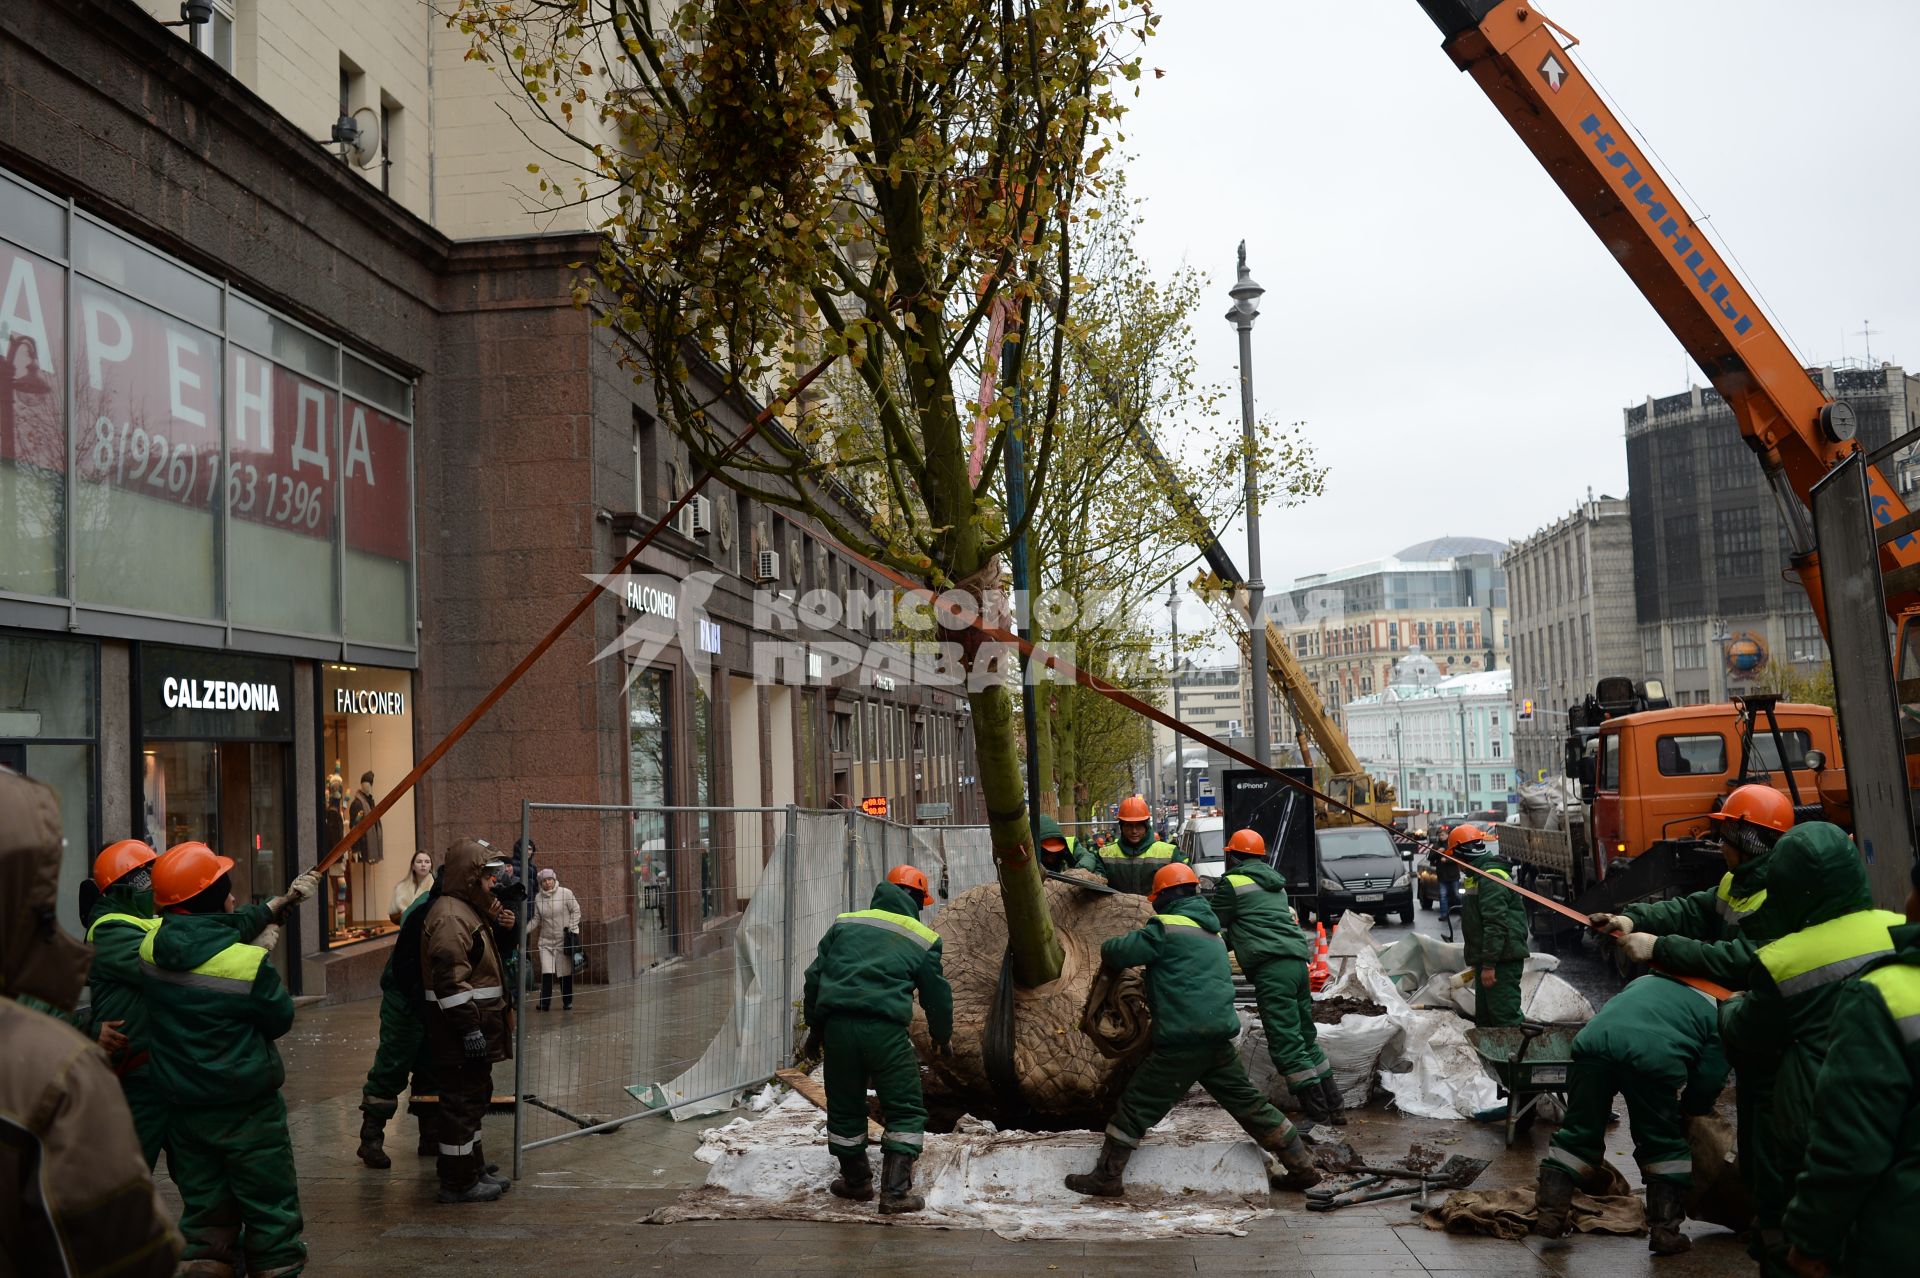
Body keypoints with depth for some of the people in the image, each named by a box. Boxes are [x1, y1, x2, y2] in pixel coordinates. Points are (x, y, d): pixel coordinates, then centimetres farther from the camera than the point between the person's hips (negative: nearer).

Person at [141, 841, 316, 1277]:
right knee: (273, 1220, 6)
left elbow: (217, 933, 12)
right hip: (246, 1110, -6)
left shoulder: (153, 946, -4)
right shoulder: (246, 962, -22)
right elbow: (280, 1019, -9)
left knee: (204, 1217, 16)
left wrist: (280, 901, 19)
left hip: (182, 1107, 6)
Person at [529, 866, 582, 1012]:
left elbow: (576, 911, -1)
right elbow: (537, 918, 7)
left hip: (564, 940, -2)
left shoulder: (565, 893, -8)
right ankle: (544, 1002, 0)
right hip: (546, 940, 2)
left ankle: (567, 1002, 17)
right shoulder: (538, 897, 2)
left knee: (566, 973, 5)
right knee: (546, 972, -8)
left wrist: (572, 929, -8)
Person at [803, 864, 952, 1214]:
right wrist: (942, 1037, 33)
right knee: (905, 1110, 8)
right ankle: (895, 1192, 2)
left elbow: (814, 976, 17)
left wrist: (814, 1026, 27)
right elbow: (937, 995, 15)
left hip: (837, 1025, 3)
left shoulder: (846, 924, 18)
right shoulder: (923, 939, 10)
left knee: (844, 1108, 19)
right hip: (885, 1029, -3)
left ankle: (856, 1181, 31)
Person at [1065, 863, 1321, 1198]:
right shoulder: (1213, 935, 19)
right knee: (1249, 1105, 17)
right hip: (1220, 1040, 7)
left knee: (1136, 1105, 4)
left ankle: (1108, 1177, 8)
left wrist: (1111, 963, 15)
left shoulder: (1166, 928, -6)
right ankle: (1301, 1167, 19)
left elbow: (1115, 952, -8)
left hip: (1180, 1043, -7)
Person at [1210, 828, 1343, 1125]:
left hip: (1270, 967, -8)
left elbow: (1218, 932, 7)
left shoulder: (1233, 883, 1)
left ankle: (1318, 1111, -9)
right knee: (1306, 1036, 16)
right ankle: (1333, 1103, 17)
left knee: (1287, 1044, -7)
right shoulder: (1275, 884, 25)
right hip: (1297, 960, 8)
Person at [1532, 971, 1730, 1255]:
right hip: (1656, 1055, -4)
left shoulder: (1647, 981, 38)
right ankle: (1664, 1231, 19)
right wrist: (1691, 1109, 37)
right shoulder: (1720, 1012, 24)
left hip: (1593, 1040, 4)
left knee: (1579, 1133, 16)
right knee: (1664, 1144, 18)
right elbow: (1709, 1078, 16)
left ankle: (1550, 1216, 18)